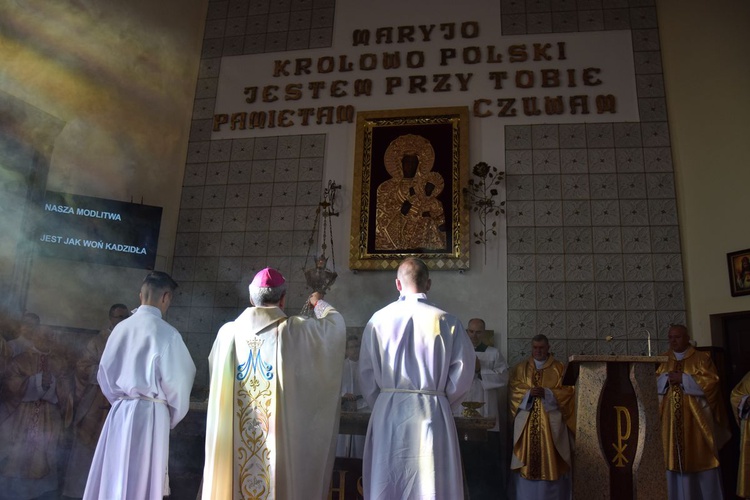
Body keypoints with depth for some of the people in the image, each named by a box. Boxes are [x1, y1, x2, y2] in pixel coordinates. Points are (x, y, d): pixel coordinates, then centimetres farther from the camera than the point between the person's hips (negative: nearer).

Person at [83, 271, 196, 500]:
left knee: (113, 477, 16)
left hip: (119, 411, 6)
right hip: (150, 413, -6)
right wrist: (174, 416, 8)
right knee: (141, 482, 5)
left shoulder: (121, 327, 3)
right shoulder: (166, 333, -14)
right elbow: (176, 381, -10)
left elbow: (104, 373, 12)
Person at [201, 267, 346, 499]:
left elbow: (214, 371, 19)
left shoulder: (227, 333, 0)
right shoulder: (296, 331, -9)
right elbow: (336, 323, 7)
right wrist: (319, 303, 27)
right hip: (282, 439, -3)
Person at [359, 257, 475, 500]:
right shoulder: (447, 321, -5)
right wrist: (440, 402, 10)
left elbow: (366, 373, 0)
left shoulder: (378, 319, -2)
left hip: (387, 412, 2)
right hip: (431, 413, -1)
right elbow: (463, 372, -5)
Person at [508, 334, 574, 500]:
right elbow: (513, 390, 3)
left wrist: (546, 393, -16)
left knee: (550, 458, -1)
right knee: (527, 457, 1)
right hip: (526, 421, 1)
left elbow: (566, 391, -2)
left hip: (551, 421, -1)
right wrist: (528, 393, -15)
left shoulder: (559, 368, 6)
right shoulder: (520, 368, 10)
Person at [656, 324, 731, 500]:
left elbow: (711, 381, -11)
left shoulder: (701, 358, 1)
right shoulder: (662, 360, 11)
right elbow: (653, 385, 10)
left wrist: (682, 378, -15)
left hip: (695, 418, -3)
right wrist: (666, 378, -10)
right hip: (672, 419, 3)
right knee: (675, 458, 5)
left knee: (700, 458, 1)